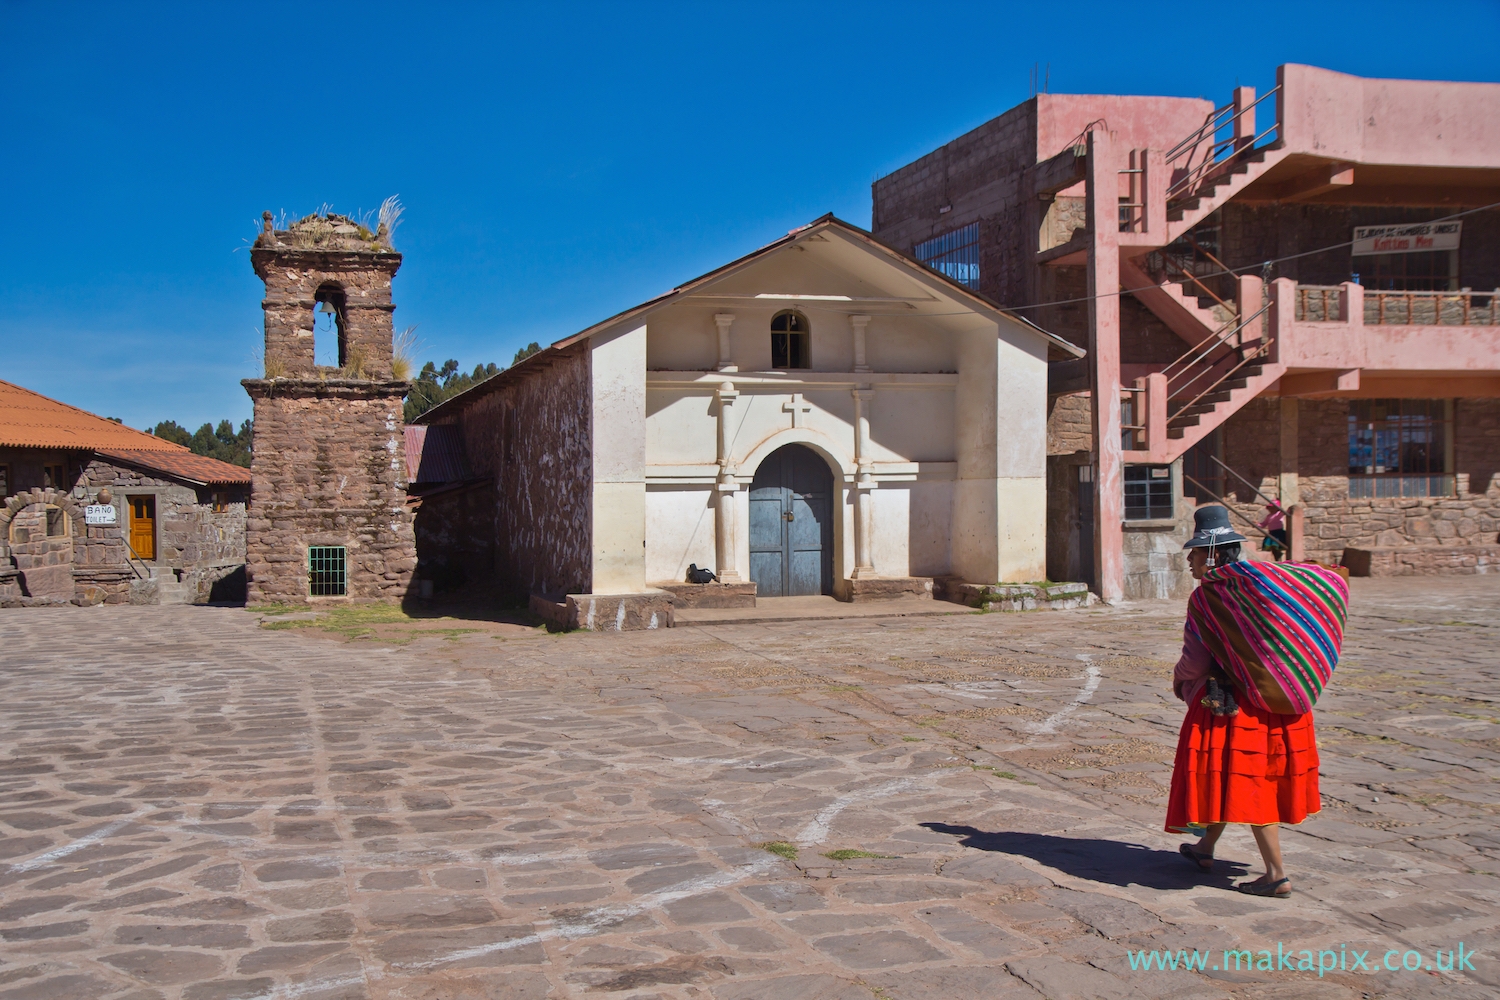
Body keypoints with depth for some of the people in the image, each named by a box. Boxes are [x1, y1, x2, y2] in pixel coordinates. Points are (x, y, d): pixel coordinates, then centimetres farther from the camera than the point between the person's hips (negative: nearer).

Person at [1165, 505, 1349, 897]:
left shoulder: (1206, 597, -15)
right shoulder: (1268, 578, 2)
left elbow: (1195, 662, -16)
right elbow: (1334, 585, 7)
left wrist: (1180, 677, 7)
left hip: (1232, 705, -7)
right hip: (1281, 701, 7)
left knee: (1246, 781, 0)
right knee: (1229, 776, 19)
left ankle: (1277, 874, -1)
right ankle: (1206, 846, 35)